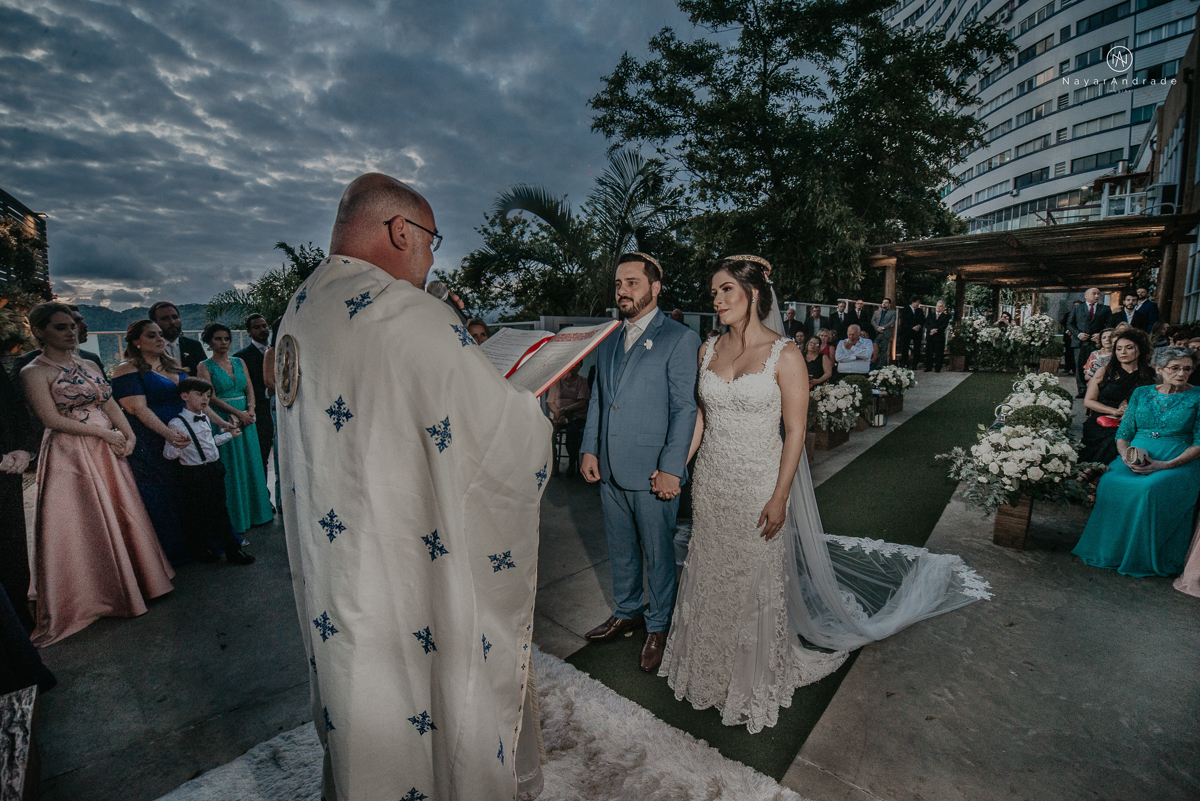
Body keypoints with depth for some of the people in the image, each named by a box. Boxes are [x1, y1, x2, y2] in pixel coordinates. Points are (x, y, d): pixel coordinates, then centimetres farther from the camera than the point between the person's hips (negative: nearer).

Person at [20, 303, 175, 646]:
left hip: (108, 450, 6)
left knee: (122, 514, 11)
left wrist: (128, 434, -5)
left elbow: (110, 403, 9)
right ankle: (95, 595, 17)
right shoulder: (34, 372, -7)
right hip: (70, 455, -6)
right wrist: (103, 433, -14)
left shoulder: (87, 365, 12)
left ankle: (131, 581, 26)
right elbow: (52, 419, -13)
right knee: (83, 524, 3)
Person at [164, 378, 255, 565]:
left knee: (221, 511, 12)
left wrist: (229, 434, 35)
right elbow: (167, 453, -15)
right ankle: (200, 551, 25)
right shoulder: (177, 423, -14)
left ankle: (233, 551, 20)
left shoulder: (205, 418, 10)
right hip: (194, 475, -7)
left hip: (214, 471, 7)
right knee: (195, 515, 7)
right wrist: (178, 445, -35)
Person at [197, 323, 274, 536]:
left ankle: (254, 512, 19)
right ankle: (235, 518, 10)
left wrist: (250, 410, -9)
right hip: (222, 420, -4)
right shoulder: (205, 366, -1)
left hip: (246, 418, 4)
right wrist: (237, 413, -17)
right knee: (229, 468, 0)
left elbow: (250, 388, 8)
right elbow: (211, 397, -9)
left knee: (251, 462, 8)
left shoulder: (239, 362, 12)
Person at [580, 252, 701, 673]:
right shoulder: (608, 340, 12)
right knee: (620, 549, 20)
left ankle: (659, 626, 33)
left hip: (653, 472, -6)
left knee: (657, 553, 11)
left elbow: (685, 409, -12)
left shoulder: (680, 339, -8)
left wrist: (671, 468, -16)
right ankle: (626, 612, 42)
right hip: (609, 468, 6)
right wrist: (589, 449, 7)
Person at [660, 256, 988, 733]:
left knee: (755, 582, 11)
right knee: (710, 577, 17)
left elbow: (795, 431, -11)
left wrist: (779, 497, -14)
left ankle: (755, 681, 38)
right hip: (710, 483, 5)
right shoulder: (709, 351, 3)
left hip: (757, 485, -4)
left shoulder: (784, 355, -12)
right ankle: (711, 669, 43)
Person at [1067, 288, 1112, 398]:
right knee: (1080, 367, -1)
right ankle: (1082, 390, 5)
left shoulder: (1105, 309, 14)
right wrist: (1078, 334, -7)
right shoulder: (1077, 309, 13)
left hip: (1097, 343, 0)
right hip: (1080, 343, 0)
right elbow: (1069, 324, 9)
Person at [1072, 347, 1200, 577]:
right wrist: (1126, 455, -10)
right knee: (1111, 483, -31)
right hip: (1135, 458, 2)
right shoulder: (1141, 393, 12)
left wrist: (1166, 465, -16)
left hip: (1178, 463, -2)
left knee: (1149, 489, -35)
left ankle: (1143, 558, -18)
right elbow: (1123, 434, 12)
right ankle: (1109, 551, -17)